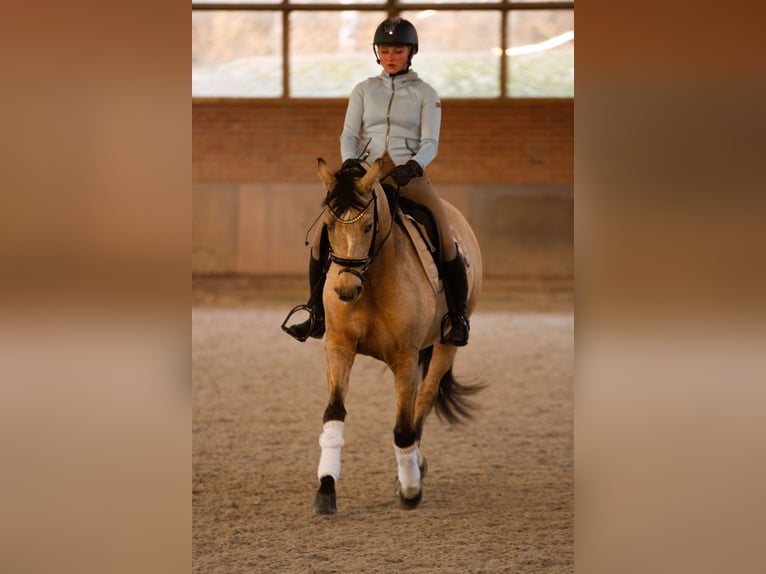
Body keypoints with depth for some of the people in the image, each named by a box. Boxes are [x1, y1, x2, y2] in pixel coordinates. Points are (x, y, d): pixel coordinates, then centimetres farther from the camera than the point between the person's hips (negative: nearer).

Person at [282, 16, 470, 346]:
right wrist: (349, 161, -16)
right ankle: (317, 315, 4)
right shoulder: (364, 90, 13)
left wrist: (414, 165, -23)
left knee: (446, 244, -20)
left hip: (409, 174, -2)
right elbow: (349, 134, 6)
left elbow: (430, 143, -2)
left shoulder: (425, 94, 7)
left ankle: (457, 318, -7)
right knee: (322, 239, -10)